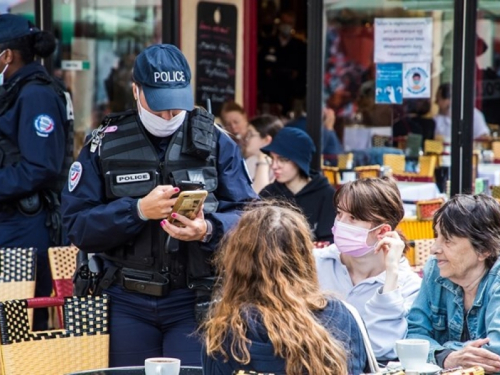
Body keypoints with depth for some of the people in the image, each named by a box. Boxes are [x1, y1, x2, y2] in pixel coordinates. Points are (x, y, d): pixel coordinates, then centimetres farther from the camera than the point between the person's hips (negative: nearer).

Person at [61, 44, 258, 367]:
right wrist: (138, 210, -19)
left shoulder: (216, 142, 3)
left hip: (195, 303, -1)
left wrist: (209, 229, -24)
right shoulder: (106, 144, 3)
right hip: (127, 303, 1)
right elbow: (77, 225, -5)